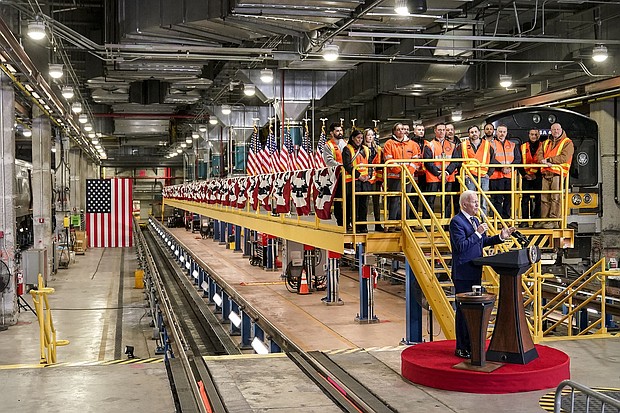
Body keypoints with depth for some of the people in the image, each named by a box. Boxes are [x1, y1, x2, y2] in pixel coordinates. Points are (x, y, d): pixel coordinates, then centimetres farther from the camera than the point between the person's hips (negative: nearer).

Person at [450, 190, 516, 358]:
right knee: (463, 310, -4)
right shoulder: (456, 221, -14)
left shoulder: (475, 220, 14)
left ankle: (471, 344, 26)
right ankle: (461, 348, 4)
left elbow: (482, 242, 23)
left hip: (475, 272, 9)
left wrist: (500, 237, 13)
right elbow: (461, 246, -22)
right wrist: (477, 233, -23)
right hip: (463, 274, -9)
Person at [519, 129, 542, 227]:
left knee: (538, 199, -1)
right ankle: (525, 221, 3)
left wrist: (537, 174, -8)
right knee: (525, 199, -1)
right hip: (526, 177, 1)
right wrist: (524, 174, -4)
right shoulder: (523, 147, 10)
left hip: (538, 177, -1)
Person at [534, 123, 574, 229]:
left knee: (555, 198, -9)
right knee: (544, 198, 5)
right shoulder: (545, 143, 23)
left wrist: (549, 159, -8)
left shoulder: (567, 143, 5)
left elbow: (564, 157, -9)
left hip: (558, 173, -5)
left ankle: (554, 221, -8)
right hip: (546, 173, 6)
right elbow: (539, 154, 9)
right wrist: (543, 161, -13)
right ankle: (543, 220, 9)